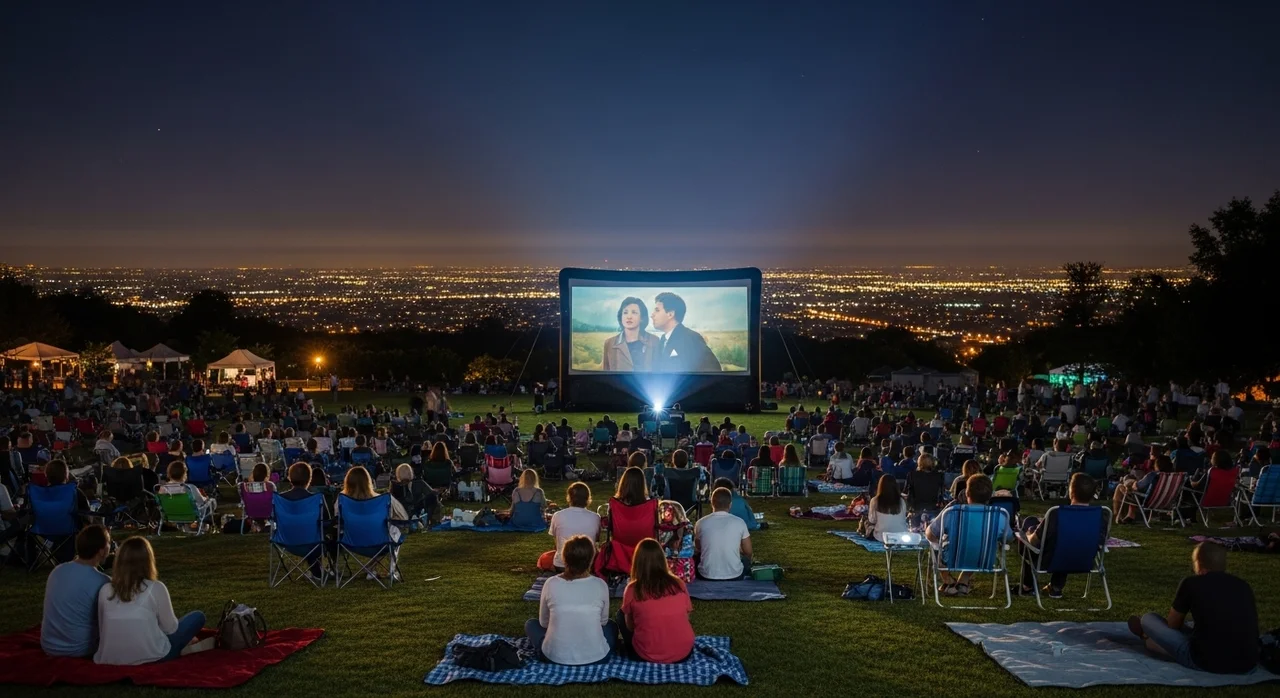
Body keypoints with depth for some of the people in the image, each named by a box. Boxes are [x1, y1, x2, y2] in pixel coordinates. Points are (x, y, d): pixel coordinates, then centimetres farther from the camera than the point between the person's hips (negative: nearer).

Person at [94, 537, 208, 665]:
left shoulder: (105, 590, -1)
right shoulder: (156, 588, -11)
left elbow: (102, 629, 11)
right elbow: (171, 628, -3)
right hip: (152, 658, -5)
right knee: (197, 617, 13)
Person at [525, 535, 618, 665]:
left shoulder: (551, 584, -6)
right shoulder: (600, 585, -6)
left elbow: (543, 622, 8)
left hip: (555, 656, -1)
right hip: (595, 656, 1)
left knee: (530, 624, 28)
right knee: (611, 625, 33)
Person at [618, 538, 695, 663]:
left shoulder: (633, 589, -8)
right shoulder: (679, 585, -2)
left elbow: (630, 626, 4)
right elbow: (686, 618, 10)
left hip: (647, 655, -2)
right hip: (683, 653, 2)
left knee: (621, 614, 21)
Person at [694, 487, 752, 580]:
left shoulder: (701, 523, -6)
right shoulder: (739, 522, -8)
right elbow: (748, 552, 3)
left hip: (707, 576, 0)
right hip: (734, 576, 0)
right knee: (746, 558, 32)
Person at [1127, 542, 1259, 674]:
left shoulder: (1191, 583, -1)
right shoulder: (1243, 585, 11)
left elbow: (1173, 624, 12)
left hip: (1206, 662, -5)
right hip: (1248, 665, 5)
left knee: (1148, 619, 18)